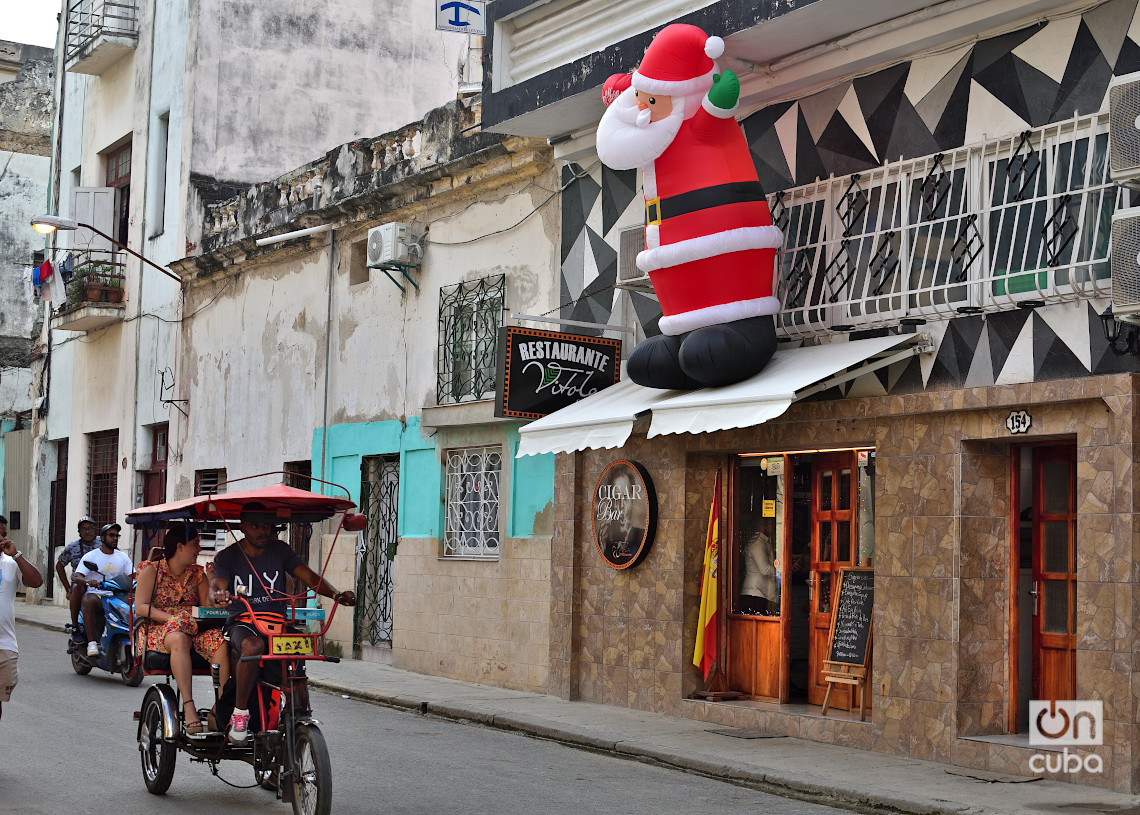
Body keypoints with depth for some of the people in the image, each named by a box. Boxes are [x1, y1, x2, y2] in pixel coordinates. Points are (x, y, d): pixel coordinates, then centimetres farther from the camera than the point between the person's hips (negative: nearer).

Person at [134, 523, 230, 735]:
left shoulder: (198, 574, 18)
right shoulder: (152, 572, 6)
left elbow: (207, 606, 10)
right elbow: (140, 608, -5)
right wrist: (171, 618, -18)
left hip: (195, 630, 4)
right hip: (159, 631, -3)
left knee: (221, 643, -30)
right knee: (179, 640, -40)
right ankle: (189, 708, -47)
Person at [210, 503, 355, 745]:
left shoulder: (279, 550, 8)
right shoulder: (227, 556, 3)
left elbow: (308, 576, -2)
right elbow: (217, 585, -15)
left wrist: (335, 594, -21)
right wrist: (218, 595, -42)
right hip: (242, 623, -2)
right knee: (253, 646, -39)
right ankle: (240, 714, -26)